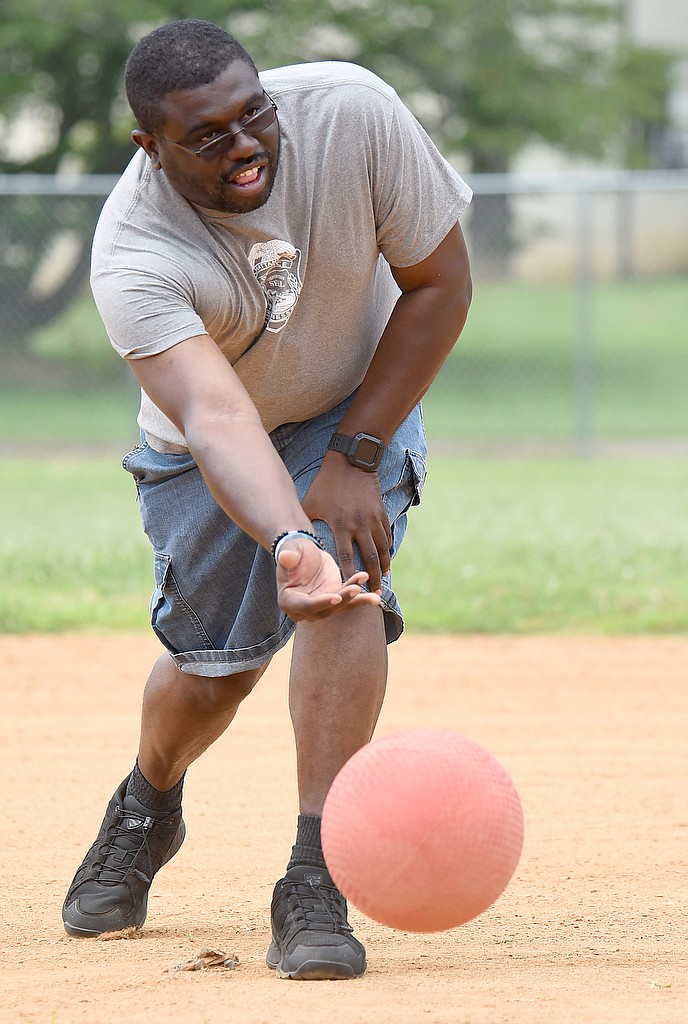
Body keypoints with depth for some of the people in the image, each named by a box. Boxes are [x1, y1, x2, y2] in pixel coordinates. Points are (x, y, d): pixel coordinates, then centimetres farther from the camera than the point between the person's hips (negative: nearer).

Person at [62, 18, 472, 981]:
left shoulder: (352, 110, -32)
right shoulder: (132, 259, -36)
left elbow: (440, 283, -19)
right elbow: (219, 422, -49)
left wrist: (354, 456, -22)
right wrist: (288, 542, -68)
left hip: (361, 404, 0)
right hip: (206, 449, 0)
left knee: (346, 590, -24)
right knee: (214, 666, 5)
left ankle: (315, 890, -23)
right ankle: (148, 804, 42)